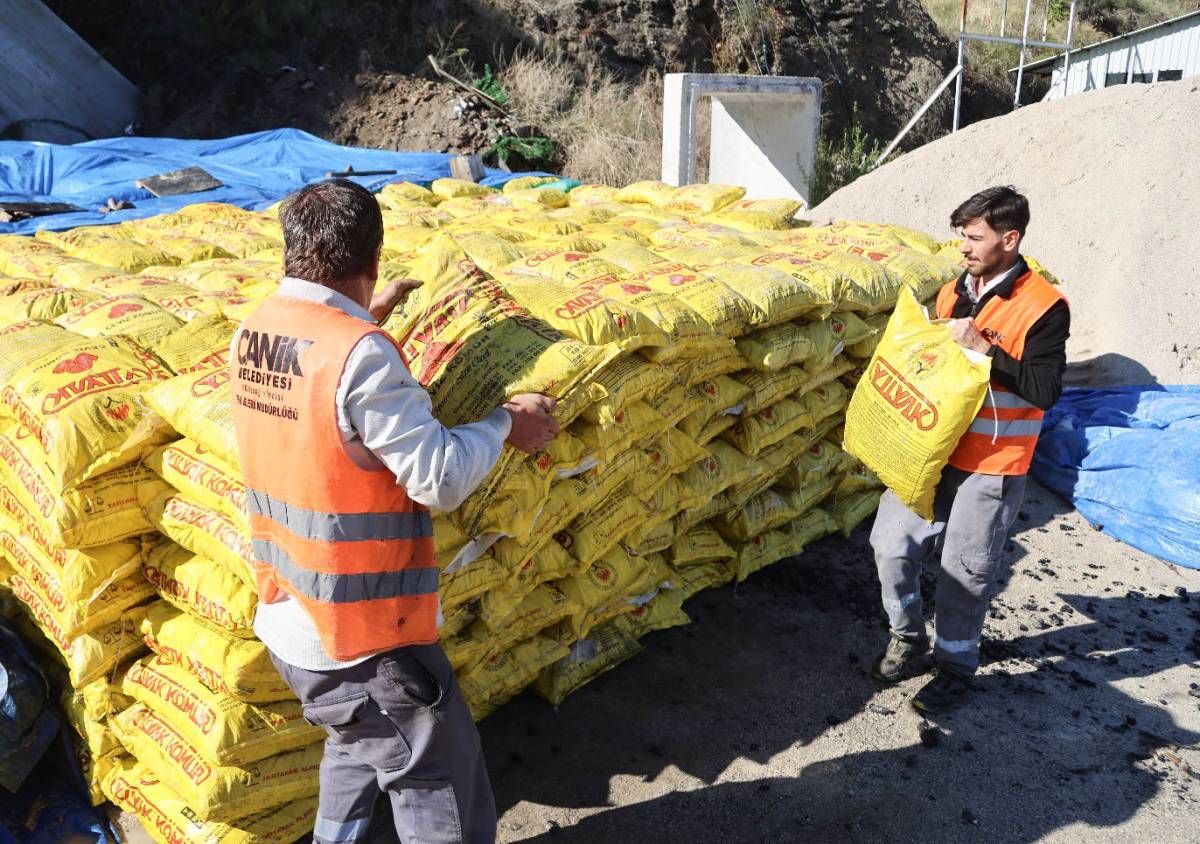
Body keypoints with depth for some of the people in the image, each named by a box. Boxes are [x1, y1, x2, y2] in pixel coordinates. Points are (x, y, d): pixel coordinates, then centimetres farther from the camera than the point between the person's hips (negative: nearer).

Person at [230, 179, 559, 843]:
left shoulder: (250, 334, -1)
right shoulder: (361, 354, -25)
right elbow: (440, 479, -24)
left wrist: (365, 317, 29)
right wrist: (505, 423, -9)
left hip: (286, 621, 8)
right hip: (364, 638, -8)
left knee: (359, 747, 31)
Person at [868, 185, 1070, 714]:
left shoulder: (1044, 307, -13)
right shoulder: (954, 292, 7)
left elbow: (1044, 390, -20)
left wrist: (984, 347, -27)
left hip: (993, 466, -6)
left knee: (965, 571, 5)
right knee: (891, 543, 6)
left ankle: (955, 668, 27)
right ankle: (908, 641, 29)